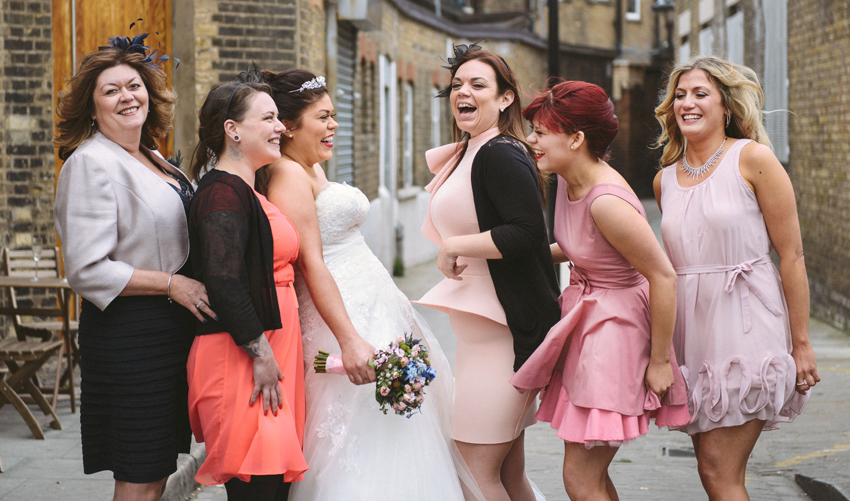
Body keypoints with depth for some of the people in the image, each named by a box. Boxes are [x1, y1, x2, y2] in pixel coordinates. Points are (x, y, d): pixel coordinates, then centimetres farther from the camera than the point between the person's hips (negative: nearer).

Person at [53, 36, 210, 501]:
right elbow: (87, 270, -19)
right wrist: (171, 283, -18)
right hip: (128, 335, -9)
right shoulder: (91, 162, -13)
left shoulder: (152, 159, 15)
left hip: (170, 329, 9)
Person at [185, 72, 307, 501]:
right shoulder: (224, 192, -12)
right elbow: (224, 283, -21)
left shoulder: (245, 190, 18)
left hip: (269, 355, 10)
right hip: (243, 360, -10)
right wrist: (261, 354, -19)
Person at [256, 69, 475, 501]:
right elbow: (311, 264, -21)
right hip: (345, 316, -10)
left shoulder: (313, 170, 17)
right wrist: (350, 341, -26)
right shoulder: (289, 174, -14)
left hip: (372, 306, 10)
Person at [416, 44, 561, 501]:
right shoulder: (467, 156, 16)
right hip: (481, 332, 10)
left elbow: (527, 231, -26)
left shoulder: (500, 155, -15)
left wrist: (454, 247, -18)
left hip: (504, 332, -10)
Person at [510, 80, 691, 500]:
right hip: (583, 322, 9)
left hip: (615, 329, -9)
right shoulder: (569, 180, 2)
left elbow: (663, 277, -22)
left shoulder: (607, 202, -26)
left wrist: (660, 362, -17)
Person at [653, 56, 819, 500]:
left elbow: (792, 256, -6)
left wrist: (801, 345, -8)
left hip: (746, 327, -6)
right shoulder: (665, 180, 11)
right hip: (693, 330, 6)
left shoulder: (752, 159, -6)